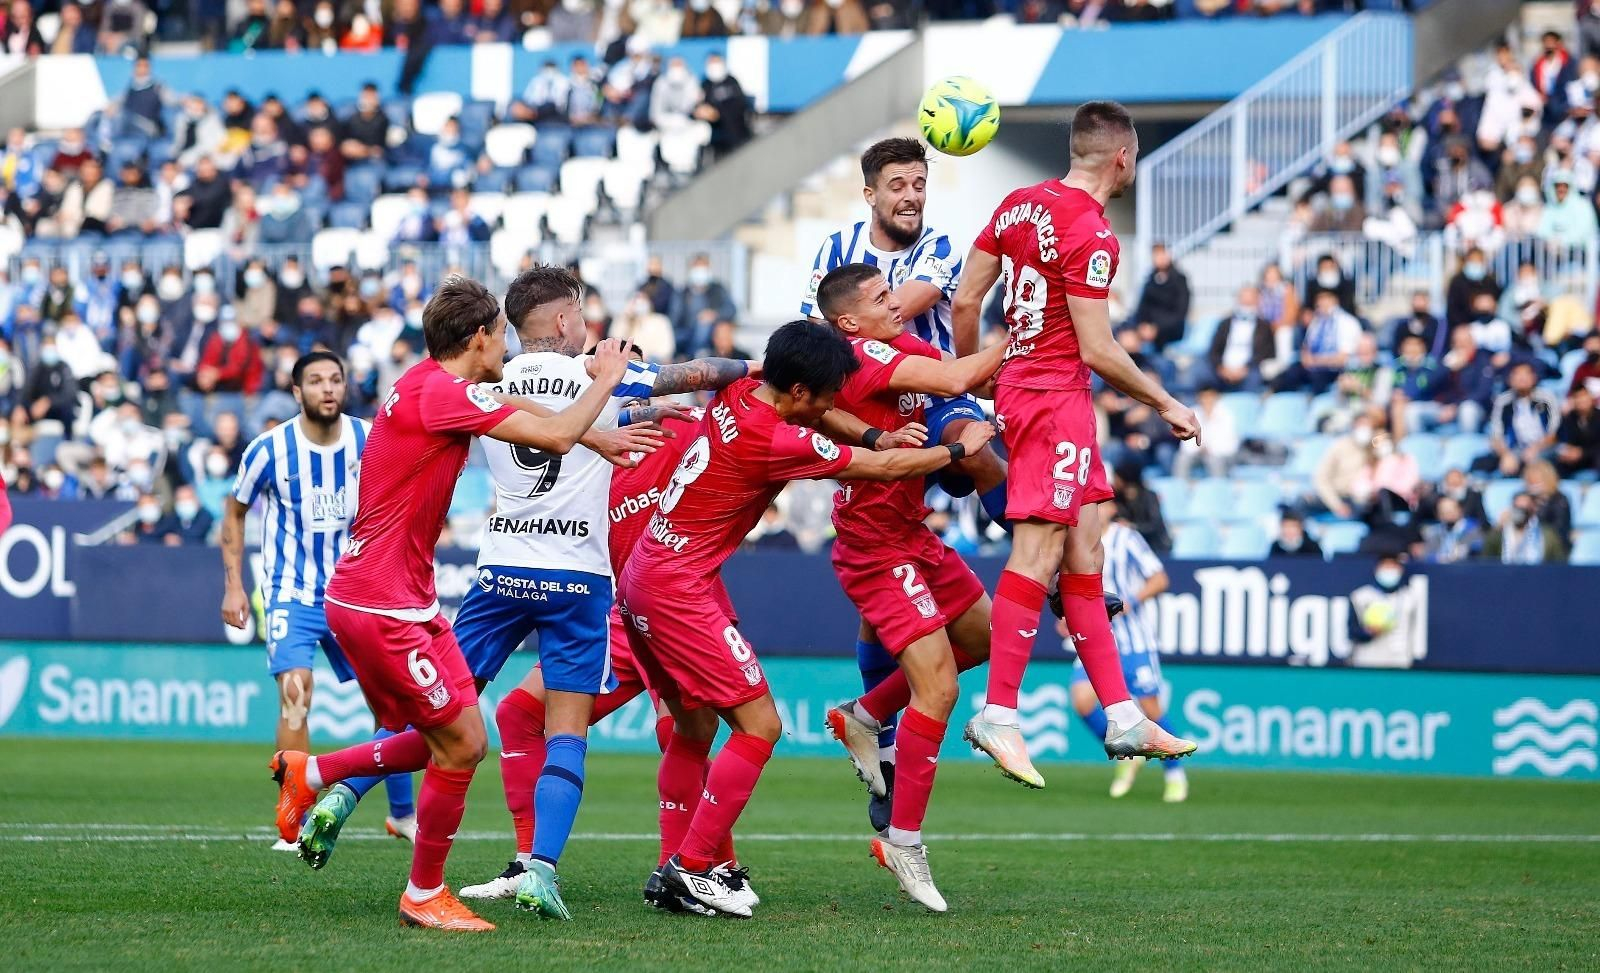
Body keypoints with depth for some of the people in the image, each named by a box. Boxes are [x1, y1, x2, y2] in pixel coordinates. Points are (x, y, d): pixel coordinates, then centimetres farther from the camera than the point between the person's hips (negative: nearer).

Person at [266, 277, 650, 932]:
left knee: (450, 742, 12)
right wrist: (607, 379, -5)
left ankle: (309, 774, 21)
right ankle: (424, 896, 7)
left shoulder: (425, 385, 12)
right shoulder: (444, 393, -18)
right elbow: (556, 437, -22)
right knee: (460, 743, -6)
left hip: (405, 600, 10)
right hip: (381, 604, -10)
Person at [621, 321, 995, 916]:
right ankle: (692, 869, -6)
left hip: (641, 580, 10)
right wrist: (960, 448, 8)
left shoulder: (737, 396, 4)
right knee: (760, 726, -6)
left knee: (695, 728, 17)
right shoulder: (777, 441, -19)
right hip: (677, 591, -10)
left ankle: (679, 868, 18)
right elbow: (886, 468, -8)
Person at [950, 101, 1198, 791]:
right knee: (1038, 552, -9)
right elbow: (1097, 351, -16)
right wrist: (1166, 404, -4)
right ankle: (998, 715, -9)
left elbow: (964, 301, 11)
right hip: (1057, 396, -9)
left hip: (1017, 380, 9)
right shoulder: (1092, 235, -16)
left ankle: (1123, 719, 11)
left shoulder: (1022, 204, 8)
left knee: (1083, 554, 9)